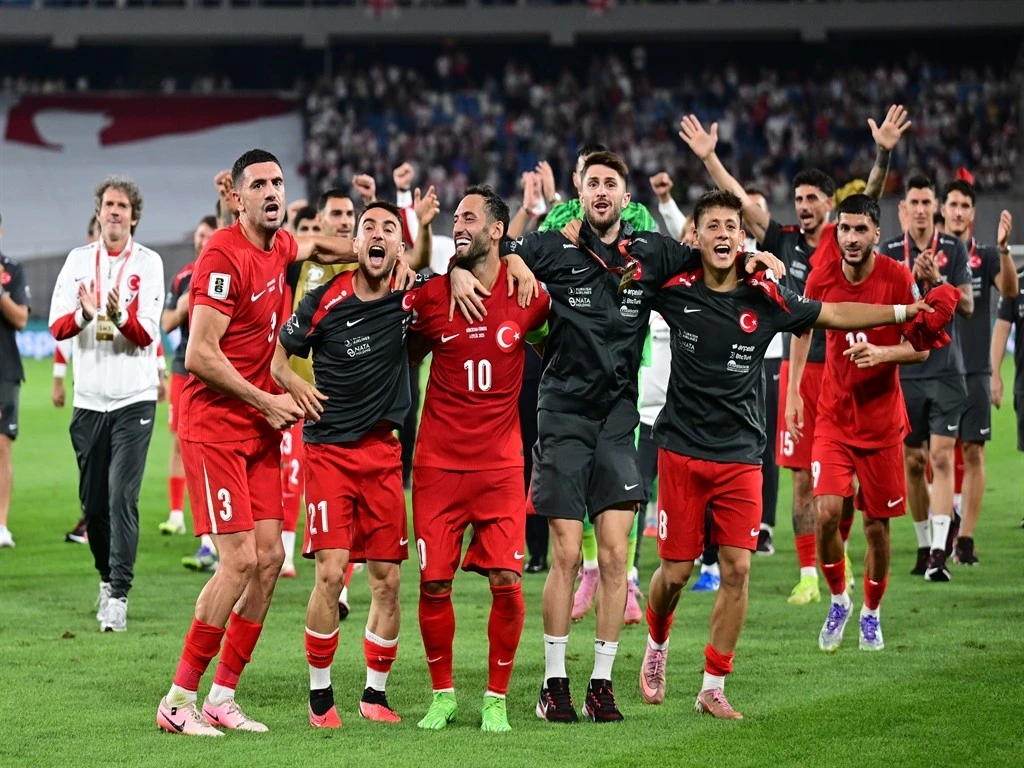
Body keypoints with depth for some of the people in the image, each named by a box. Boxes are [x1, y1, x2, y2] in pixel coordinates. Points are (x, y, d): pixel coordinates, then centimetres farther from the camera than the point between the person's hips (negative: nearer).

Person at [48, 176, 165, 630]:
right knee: (92, 503, 7)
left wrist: (120, 316, -29)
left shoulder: (148, 264, -1)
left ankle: (118, 597, -13)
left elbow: (147, 334, -9)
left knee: (122, 497, -13)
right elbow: (57, 327, -1)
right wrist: (85, 314, -22)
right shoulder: (78, 261, 7)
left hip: (134, 398, -3)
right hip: (90, 399, 3)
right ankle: (107, 578, 28)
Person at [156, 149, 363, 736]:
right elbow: (200, 355, -19)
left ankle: (223, 698, 11)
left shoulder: (279, 246, 8)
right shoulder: (224, 257, -17)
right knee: (240, 559, -14)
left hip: (260, 430, 8)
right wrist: (267, 401, -13)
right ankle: (179, 702, -6)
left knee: (269, 557, 3)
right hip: (215, 428, -8)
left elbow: (318, 247, 33)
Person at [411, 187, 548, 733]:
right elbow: (407, 355, 12)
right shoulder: (431, 297, -1)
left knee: (506, 581, -8)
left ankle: (496, 699, 7)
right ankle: (442, 695, 15)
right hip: (439, 462, 0)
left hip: (501, 464, 0)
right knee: (434, 583, -2)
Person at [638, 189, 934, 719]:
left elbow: (832, 314, 12)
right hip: (682, 450, -1)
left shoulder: (766, 297, -1)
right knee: (676, 570, 1)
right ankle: (656, 644, 33)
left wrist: (906, 311, 9)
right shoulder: (676, 291, -5)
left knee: (737, 567, -5)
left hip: (741, 455, 1)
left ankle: (713, 688, 5)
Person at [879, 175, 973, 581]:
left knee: (942, 457, -11)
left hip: (946, 369, -2)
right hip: (906, 371, 2)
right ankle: (923, 545, 20)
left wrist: (937, 280, -17)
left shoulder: (955, 249, 2)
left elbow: (967, 305, -2)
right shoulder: (889, 253, 4)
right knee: (913, 462, 7)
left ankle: (939, 552, -16)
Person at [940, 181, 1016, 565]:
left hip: (975, 371, -1)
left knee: (974, 453, -3)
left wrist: (1003, 248, -29)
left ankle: (966, 538, 0)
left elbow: (1009, 290, -14)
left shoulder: (986, 256, 4)